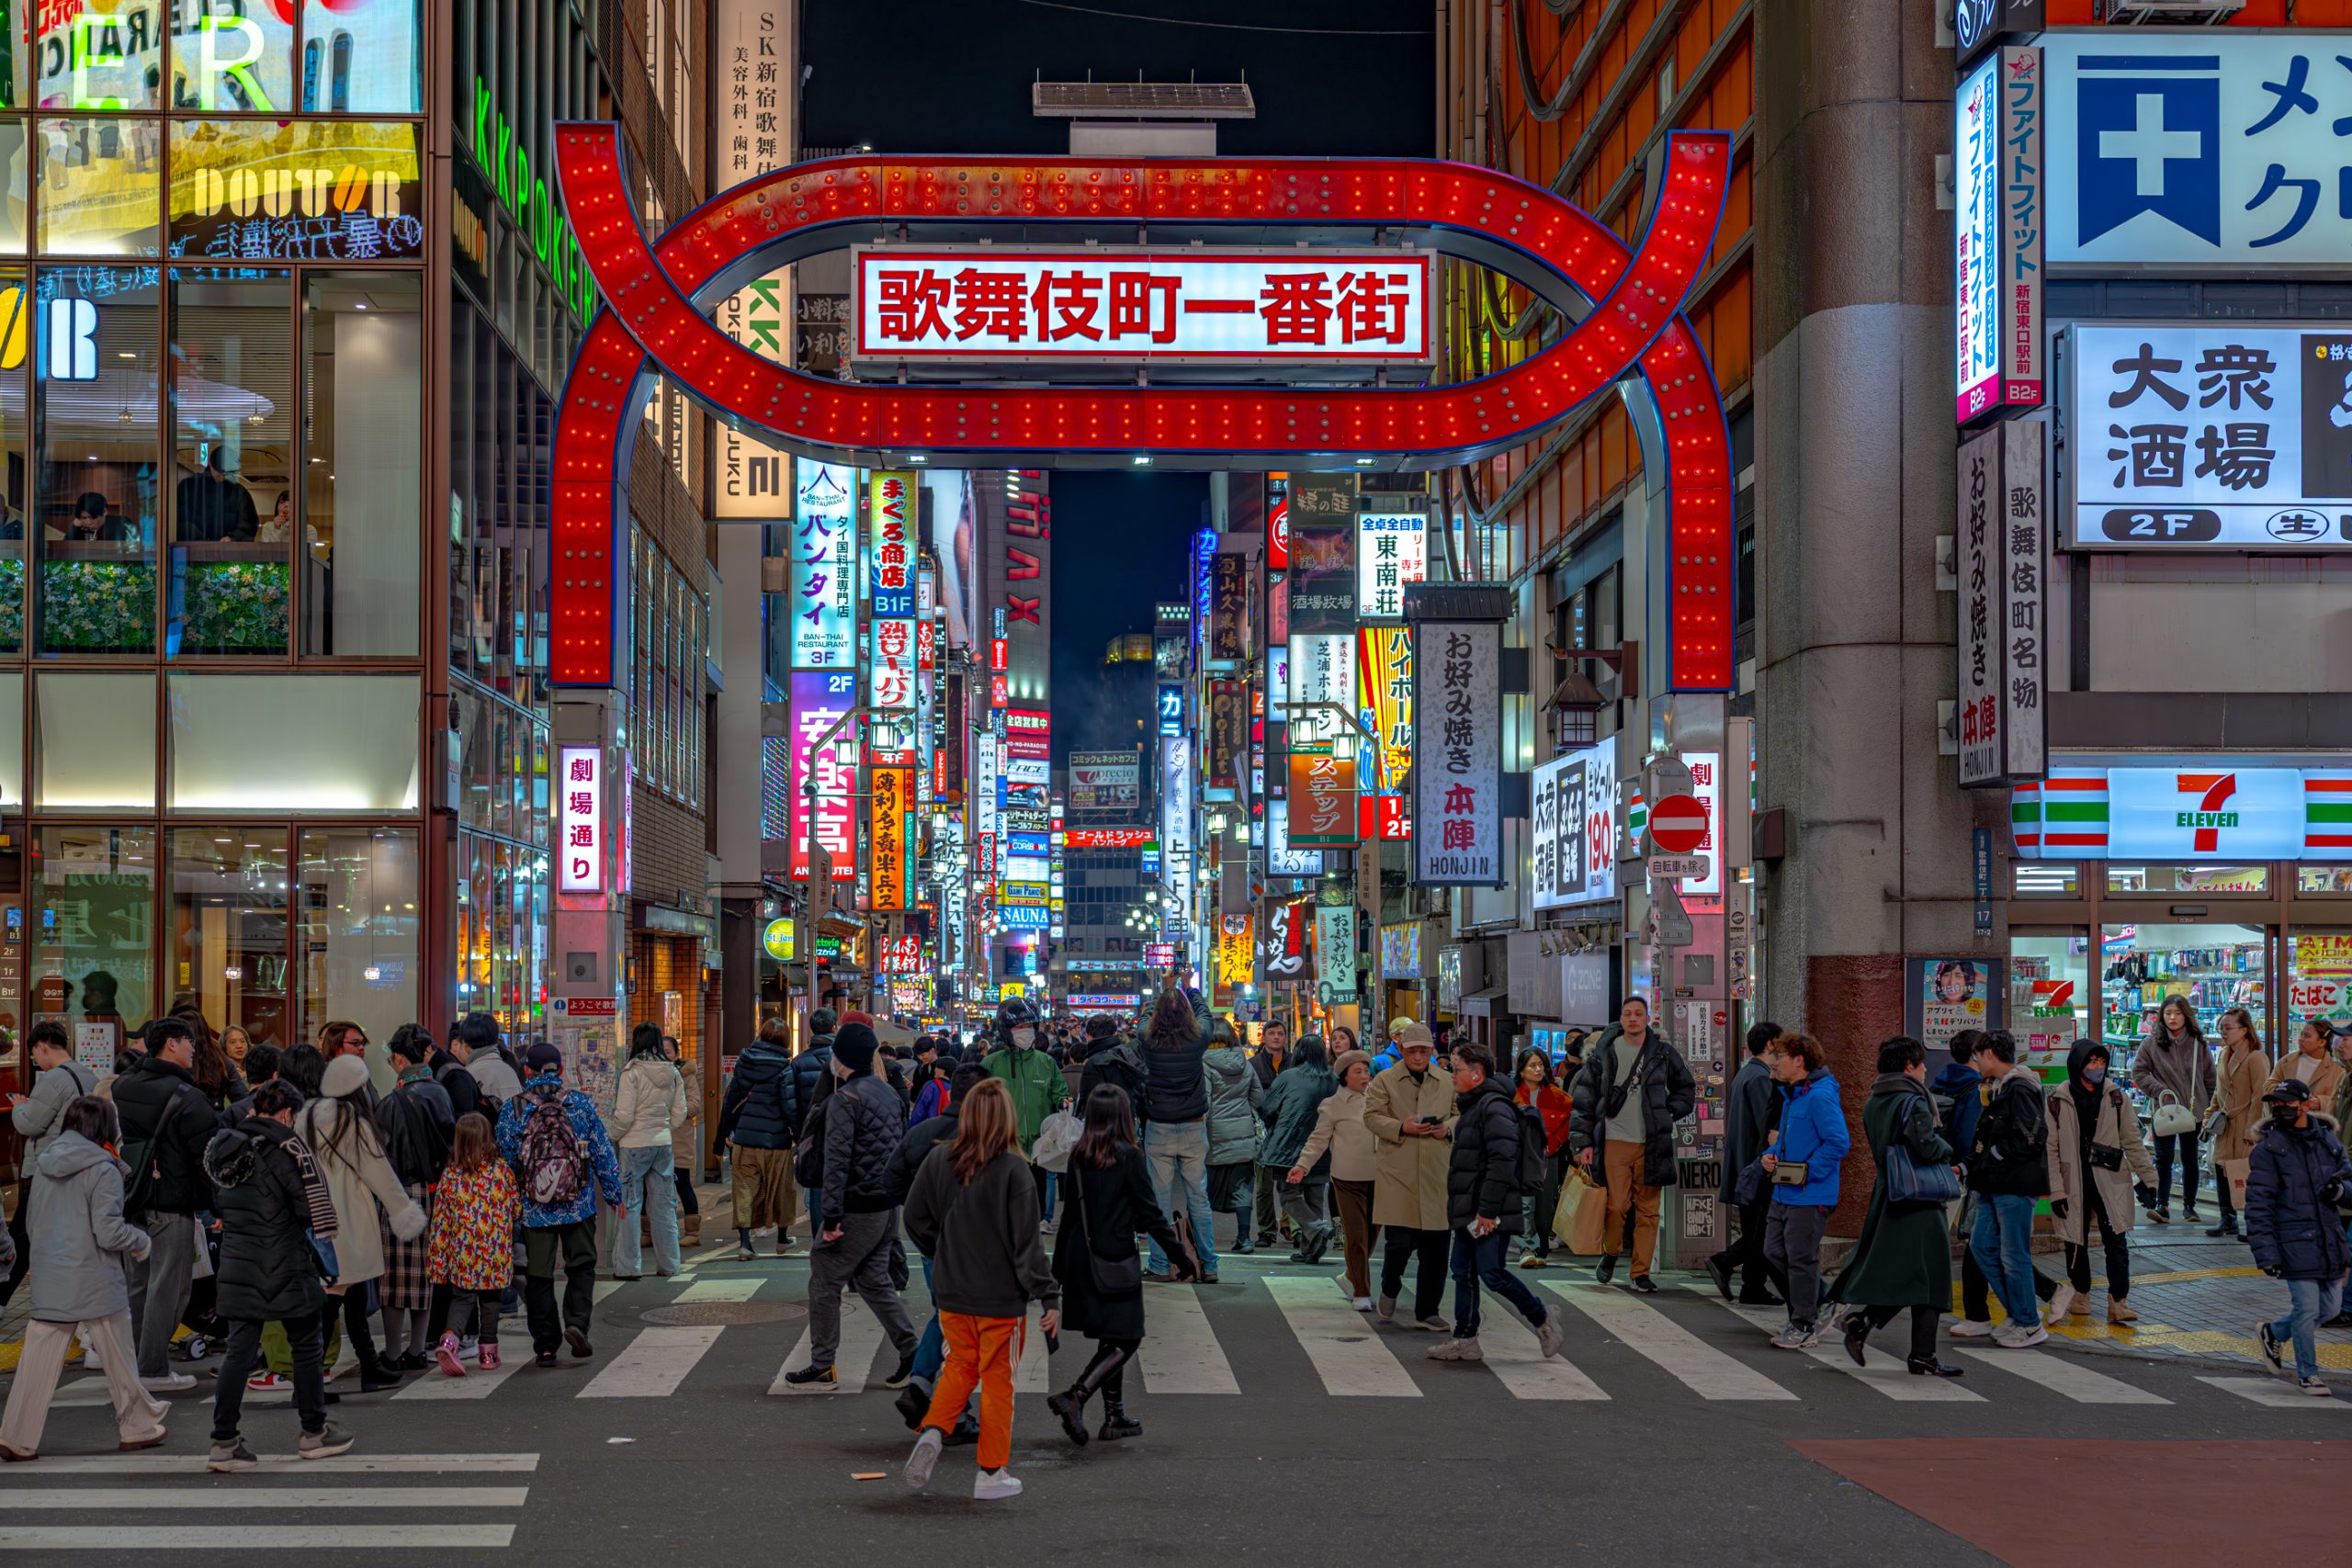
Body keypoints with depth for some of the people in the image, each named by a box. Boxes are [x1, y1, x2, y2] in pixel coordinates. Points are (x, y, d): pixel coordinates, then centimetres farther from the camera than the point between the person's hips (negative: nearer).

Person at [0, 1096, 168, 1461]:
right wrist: (140, 1240, 1)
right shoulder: (103, 1170, -13)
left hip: (48, 1280, 5)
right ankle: (137, 1427, 21)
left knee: (38, 1360, 4)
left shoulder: (44, 1166, 6)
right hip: (94, 1282, -5)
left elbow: (31, 1225, 14)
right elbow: (108, 1232, -17)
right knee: (119, 1360, 9)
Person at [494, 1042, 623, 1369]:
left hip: (533, 1210, 0)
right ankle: (577, 1322, -6)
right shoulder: (581, 1103, -3)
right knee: (581, 1267, 14)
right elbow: (603, 1154, 1)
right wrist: (614, 1195, 12)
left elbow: (503, 1160, 0)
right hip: (578, 1207, 0)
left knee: (538, 1277, 7)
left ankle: (545, 1345, 7)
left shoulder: (513, 1109, -4)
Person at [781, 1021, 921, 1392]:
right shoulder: (889, 1093, 12)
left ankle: (821, 1369, 6)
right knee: (873, 1280, 17)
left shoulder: (845, 1100, -15)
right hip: (888, 1206, 8)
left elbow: (837, 1161, -20)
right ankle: (911, 1354, 11)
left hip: (857, 1208, -8)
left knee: (825, 1282, 2)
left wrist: (831, 1217, -20)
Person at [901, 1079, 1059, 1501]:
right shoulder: (1012, 1169, -17)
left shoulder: (939, 1160, -4)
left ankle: (932, 1432, -1)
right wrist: (1050, 1296, -10)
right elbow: (1026, 1242, -16)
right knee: (997, 1379, 9)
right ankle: (991, 1474, 15)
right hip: (1001, 1293, -4)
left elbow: (915, 1218, 5)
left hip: (952, 1292, 4)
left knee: (960, 1365, 22)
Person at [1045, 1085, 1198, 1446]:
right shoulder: (1128, 1156, -13)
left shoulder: (1079, 1157, 4)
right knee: (1126, 1339, -1)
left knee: (1111, 1339, 16)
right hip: (1115, 1260, -7)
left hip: (1082, 1258, 7)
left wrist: (1059, 1264, 19)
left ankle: (1114, 1416, 18)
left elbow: (1070, 1213, 10)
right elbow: (1150, 1213, -11)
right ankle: (1075, 1397, -17)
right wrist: (1179, 1254, -2)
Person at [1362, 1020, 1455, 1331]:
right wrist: (1401, 1128, -18)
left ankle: (1427, 1312, 16)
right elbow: (1372, 1117, -2)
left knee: (1436, 1248, 5)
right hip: (1398, 1175, -3)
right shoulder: (1384, 1081, 3)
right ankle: (1389, 1289, 21)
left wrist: (1448, 1128, -4)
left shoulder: (1447, 1083, 13)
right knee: (1401, 1241, -10)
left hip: (1437, 1177, 4)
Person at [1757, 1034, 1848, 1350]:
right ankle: (1809, 1311, 24)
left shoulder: (1820, 1097, -17)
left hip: (1810, 1197, -10)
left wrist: (1807, 1172, -19)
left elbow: (1838, 1142, -23)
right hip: (1783, 1193, 10)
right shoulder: (1790, 1095, 14)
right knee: (1774, 1253, 12)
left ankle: (1803, 1328, 8)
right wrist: (1769, 1155, 6)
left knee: (1801, 1260, -2)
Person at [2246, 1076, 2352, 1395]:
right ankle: (2307, 1374, 14)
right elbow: (2258, 1205, -9)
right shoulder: (2268, 1149, -6)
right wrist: (2265, 1252, -15)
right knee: (2307, 1308, -5)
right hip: (2294, 1243, -5)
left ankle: (2272, 1332, 35)